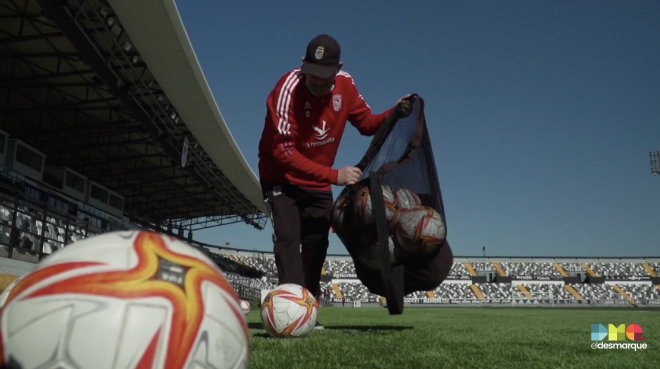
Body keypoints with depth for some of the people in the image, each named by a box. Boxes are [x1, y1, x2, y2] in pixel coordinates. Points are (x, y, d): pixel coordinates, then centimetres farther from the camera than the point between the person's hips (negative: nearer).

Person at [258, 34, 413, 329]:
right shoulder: (289, 87, -27)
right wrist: (334, 176, -38)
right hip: (281, 178, -5)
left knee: (317, 244, 5)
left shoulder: (345, 84, -9)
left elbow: (366, 123, 4)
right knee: (288, 237, -18)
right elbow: (283, 151, -33)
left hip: (318, 182, 5)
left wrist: (393, 114, -17)